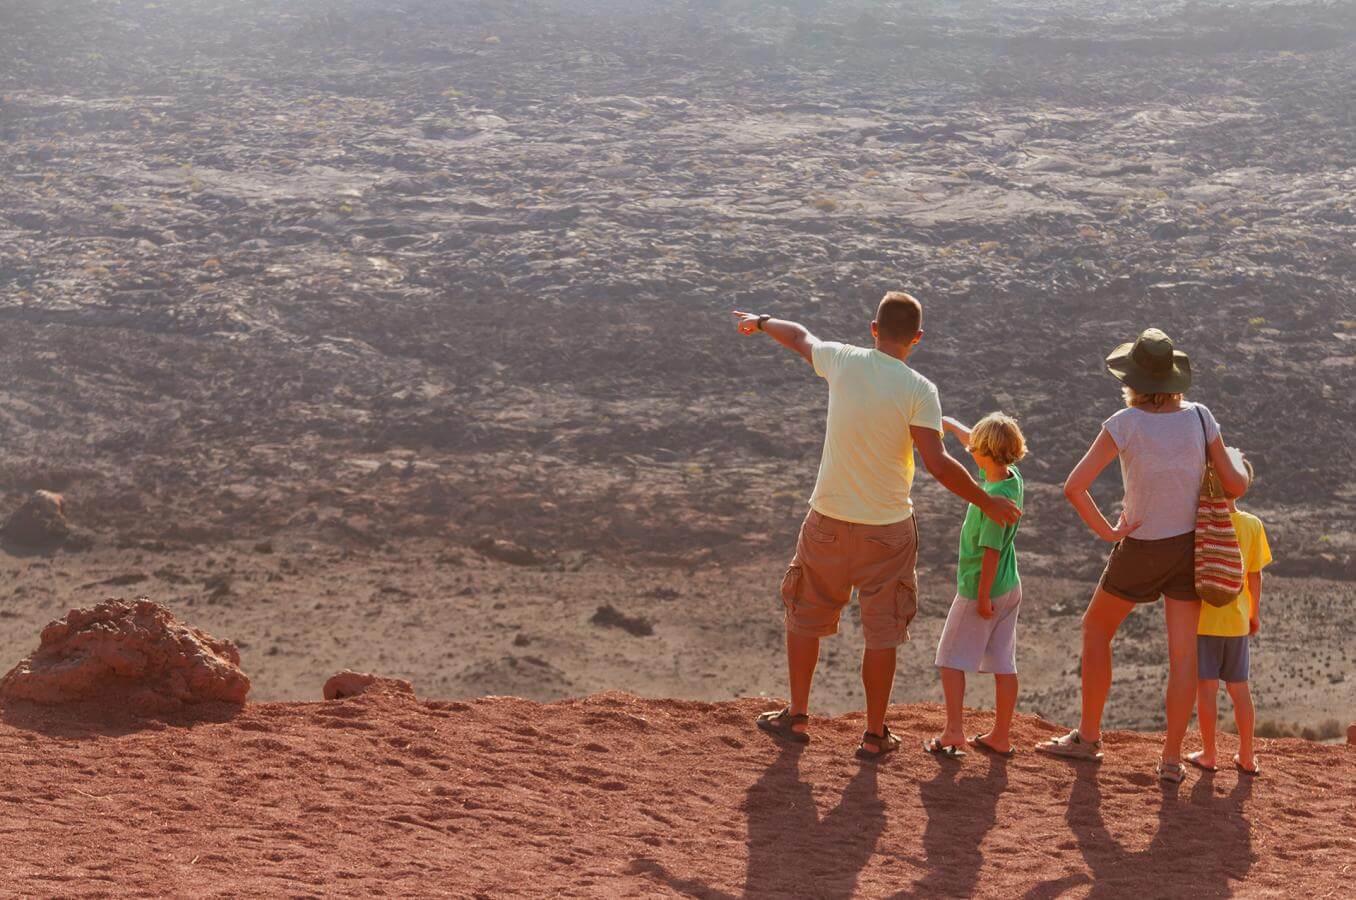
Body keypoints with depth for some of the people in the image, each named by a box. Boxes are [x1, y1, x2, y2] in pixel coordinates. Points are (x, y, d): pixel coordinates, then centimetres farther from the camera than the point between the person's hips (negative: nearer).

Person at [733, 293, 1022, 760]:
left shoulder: (843, 361, -4)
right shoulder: (919, 390, -14)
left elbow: (800, 337, 17)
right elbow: (937, 463, -20)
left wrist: (761, 322, 37)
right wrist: (987, 502, -9)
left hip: (828, 519, 3)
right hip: (887, 528, -3)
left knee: (806, 616, 20)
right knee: (882, 632, 9)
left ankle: (796, 716, 28)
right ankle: (875, 735, 15)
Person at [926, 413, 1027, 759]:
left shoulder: (995, 497, -25)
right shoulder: (1013, 478, 0)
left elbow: (991, 550, -24)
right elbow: (973, 442, 17)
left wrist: (983, 597, -19)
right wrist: (949, 424, 30)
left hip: (979, 590, -8)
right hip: (1010, 588, 8)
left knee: (952, 659, 4)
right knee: (1004, 665, 10)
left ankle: (954, 732, 1)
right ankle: (1001, 737, 16)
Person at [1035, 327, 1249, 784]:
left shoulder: (1124, 424, -17)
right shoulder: (1200, 418, -8)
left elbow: (1074, 486, -23)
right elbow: (1235, 486, -4)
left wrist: (1107, 531, -11)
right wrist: (1236, 463, 18)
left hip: (1140, 550, -3)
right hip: (1189, 545, 3)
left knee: (1096, 627, 18)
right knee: (1183, 653, 7)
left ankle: (1088, 736, 19)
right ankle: (1171, 758, 7)